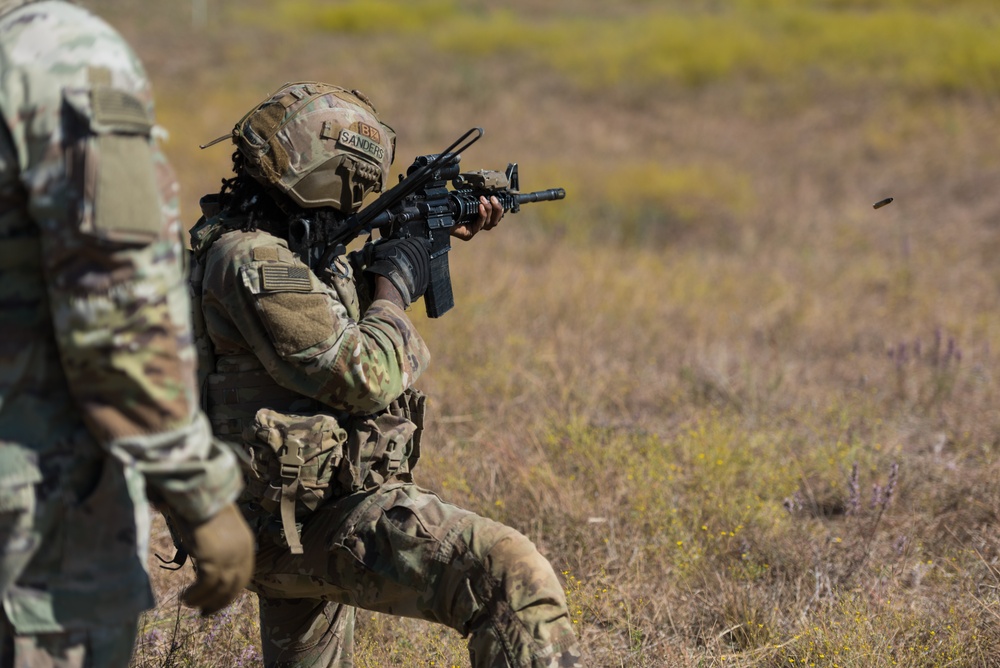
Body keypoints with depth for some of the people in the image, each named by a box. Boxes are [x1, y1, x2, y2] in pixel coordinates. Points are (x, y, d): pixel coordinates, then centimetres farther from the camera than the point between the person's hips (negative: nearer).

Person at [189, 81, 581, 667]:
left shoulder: (277, 246, 12)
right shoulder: (255, 265, -18)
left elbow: (345, 281, 35)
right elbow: (363, 377, -20)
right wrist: (394, 287, -4)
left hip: (287, 523, 11)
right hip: (320, 523, -11)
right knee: (514, 578, -25)